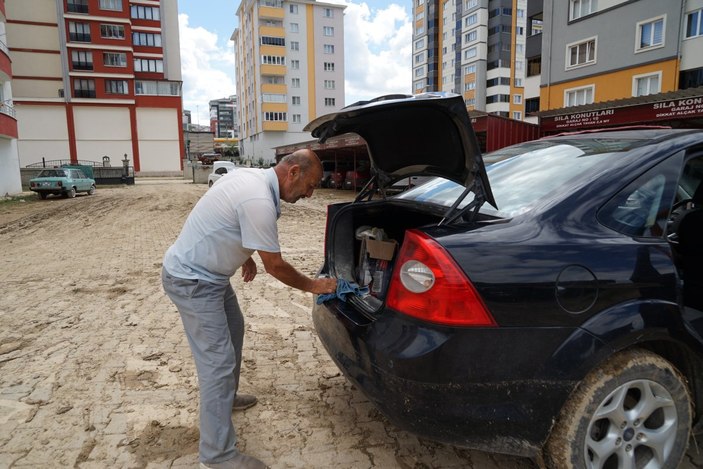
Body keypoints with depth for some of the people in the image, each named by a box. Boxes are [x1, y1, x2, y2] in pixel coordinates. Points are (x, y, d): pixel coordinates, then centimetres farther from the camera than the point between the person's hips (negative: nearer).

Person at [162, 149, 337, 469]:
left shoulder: (251, 176, 2)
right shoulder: (259, 201, -28)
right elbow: (275, 266, -19)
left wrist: (244, 256, 11)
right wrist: (312, 286, -4)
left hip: (205, 271, 11)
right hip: (191, 280, -10)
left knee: (233, 329, 25)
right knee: (218, 361, -7)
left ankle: (226, 396, 44)